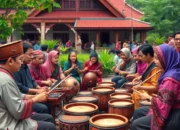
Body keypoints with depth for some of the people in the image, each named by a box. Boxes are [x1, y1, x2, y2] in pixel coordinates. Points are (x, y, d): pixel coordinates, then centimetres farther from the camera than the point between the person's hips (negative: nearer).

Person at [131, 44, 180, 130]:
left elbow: (163, 104, -27)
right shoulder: (172, 72, 6)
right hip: (170, 110, 10)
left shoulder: (170, 78, -26)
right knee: (138, 112, 17)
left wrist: (149, 97, -10)